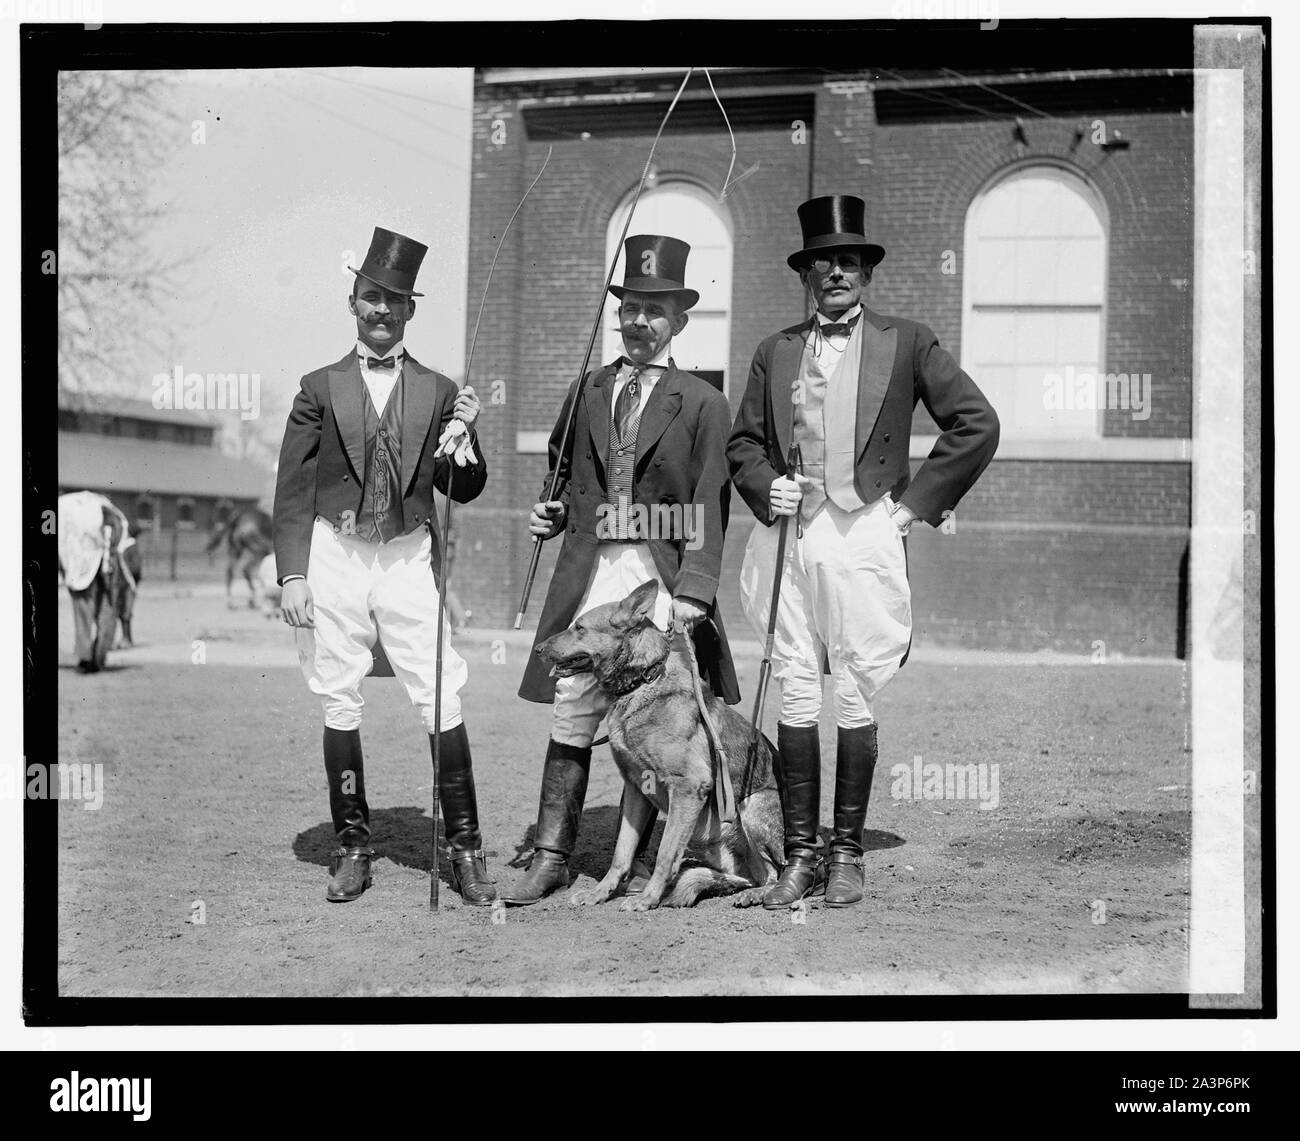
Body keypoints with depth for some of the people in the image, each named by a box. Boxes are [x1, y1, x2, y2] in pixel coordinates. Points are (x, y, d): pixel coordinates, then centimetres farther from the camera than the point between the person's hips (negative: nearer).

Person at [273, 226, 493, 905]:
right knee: (339, 706, 6)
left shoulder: (437, 392, 8)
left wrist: (462, 439, -10)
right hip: (335, 559, 0)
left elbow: (463, 491, 9)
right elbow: (293, 491, 4)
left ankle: (464, 848, 3)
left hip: (408, 560, 0)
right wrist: (291, 575, -3)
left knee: (440, 703, -5)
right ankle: (352, 847, 17)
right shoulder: (320, 389, 5)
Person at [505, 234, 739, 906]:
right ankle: (551, 857, 10)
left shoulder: (702, 403, 3)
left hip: (661, 579, -3)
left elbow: (710, 507, -3)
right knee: (570, 719, 3)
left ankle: (646, 865, 10)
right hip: (587, 573, 3)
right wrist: (551, 513, 5)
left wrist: (692, 590, -13)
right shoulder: (587, 391, 15)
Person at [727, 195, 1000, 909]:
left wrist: (917, 500, -1)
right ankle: (799, 855, 9)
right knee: (795, 697, 2)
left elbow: (976, 424, 3)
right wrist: (766, 489, -2)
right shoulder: (776, 352, 14)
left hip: (864, 536, -2)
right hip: (789, 534, 3)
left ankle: (847, 854, 11)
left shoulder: (905, 343, 5)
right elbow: (743, 442, 18)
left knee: (855, 701, 1)